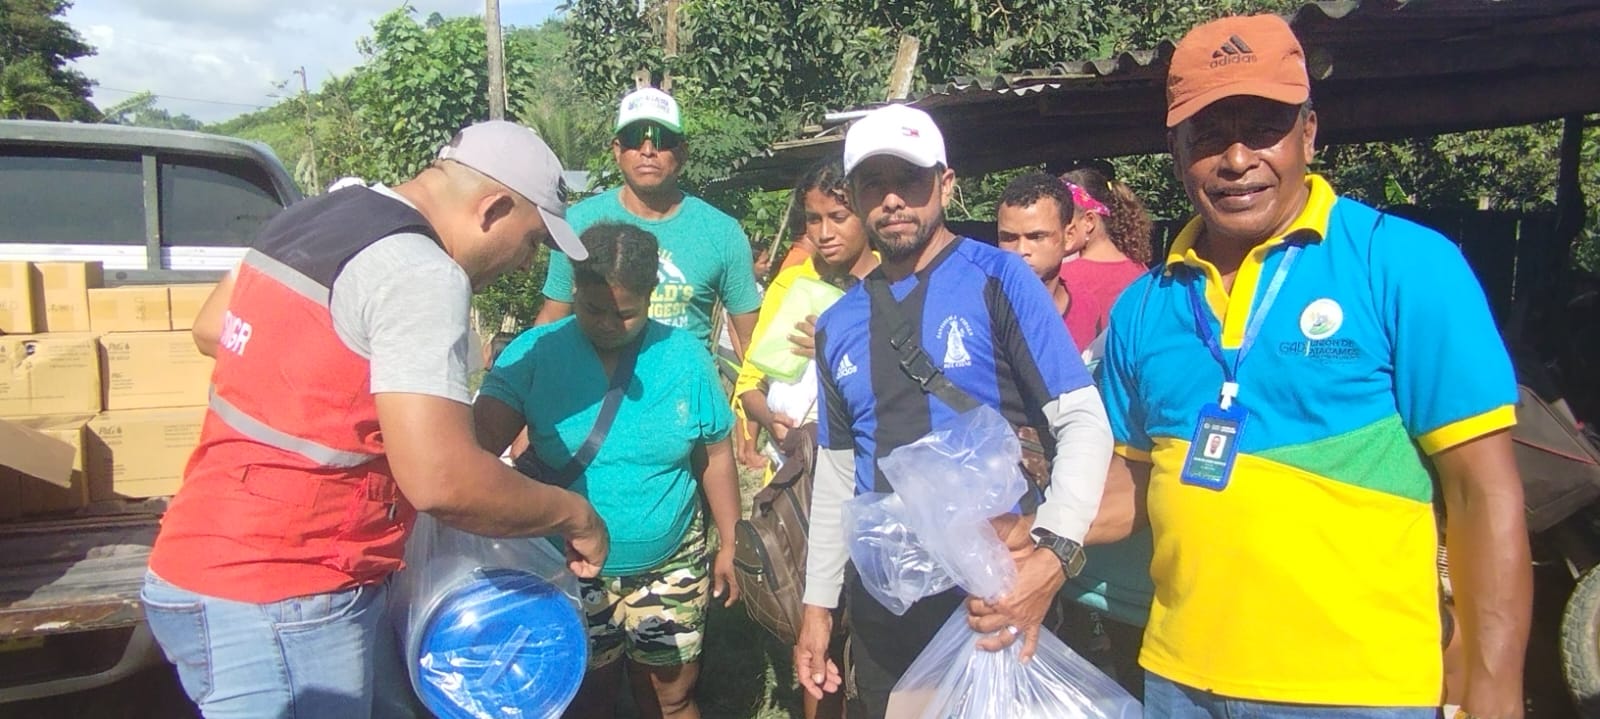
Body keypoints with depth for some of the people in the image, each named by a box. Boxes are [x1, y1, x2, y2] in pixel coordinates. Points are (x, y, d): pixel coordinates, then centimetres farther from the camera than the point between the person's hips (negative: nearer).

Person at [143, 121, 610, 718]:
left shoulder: (316, 214, 8)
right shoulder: (423, 274, -20)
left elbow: (210, 328, 23)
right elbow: (441, 482, -28)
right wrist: (576, 515, -13)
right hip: (275, 608, -9)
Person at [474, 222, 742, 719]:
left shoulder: (685, 356, -7)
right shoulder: (535, 352, -12)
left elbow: (716, 456, 2)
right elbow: (480, 440, -23)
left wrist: (730, 545, 5)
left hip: (671, 569, 1)